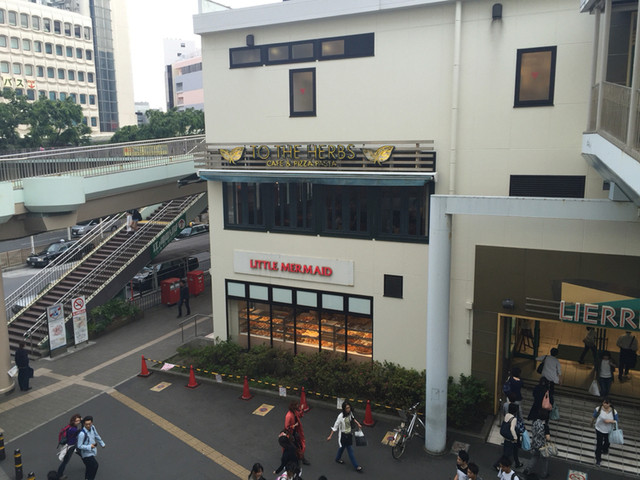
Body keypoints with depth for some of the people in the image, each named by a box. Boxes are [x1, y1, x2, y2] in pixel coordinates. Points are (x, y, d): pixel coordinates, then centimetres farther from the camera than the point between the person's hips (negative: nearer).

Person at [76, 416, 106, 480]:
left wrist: (102, 443, 21)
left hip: (92, 452, 7)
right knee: (95, 466, -15)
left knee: (89, 467, 28)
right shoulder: (82, 434, -32)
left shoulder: (92, 427, -10)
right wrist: (89, 447, -34)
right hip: (87, 454, -7)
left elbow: (97, 436, 9)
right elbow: (79, 446, -24)